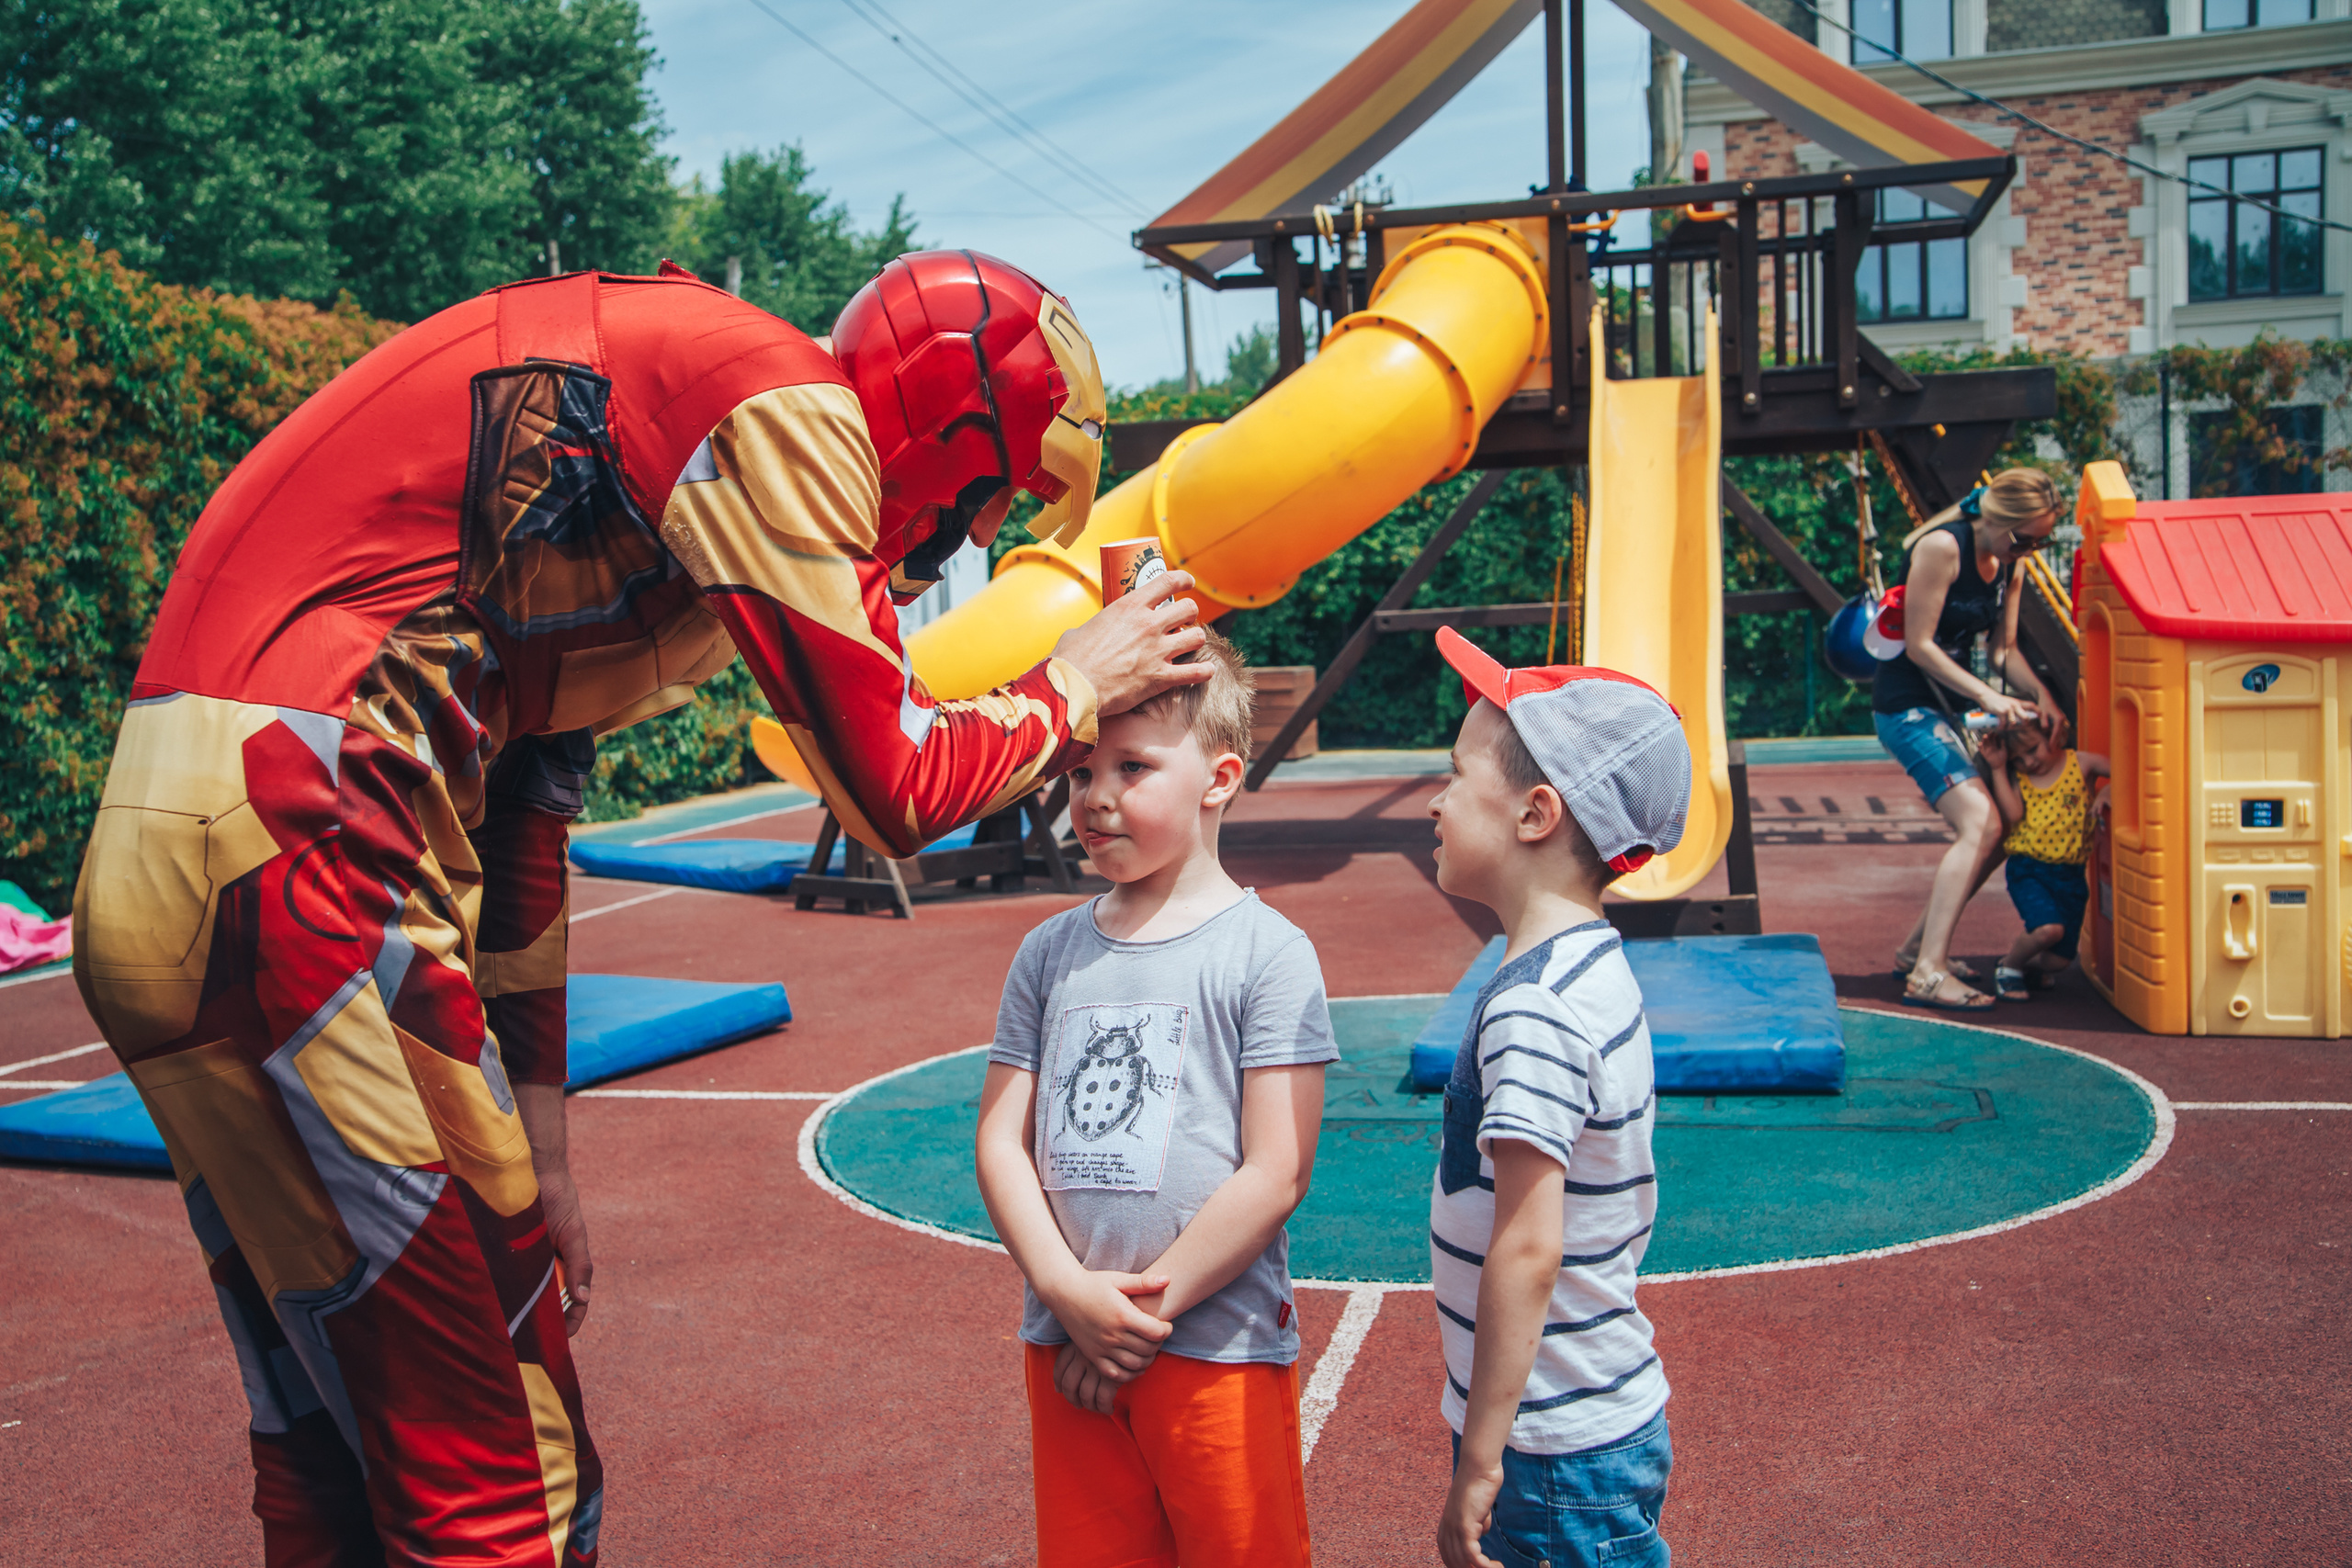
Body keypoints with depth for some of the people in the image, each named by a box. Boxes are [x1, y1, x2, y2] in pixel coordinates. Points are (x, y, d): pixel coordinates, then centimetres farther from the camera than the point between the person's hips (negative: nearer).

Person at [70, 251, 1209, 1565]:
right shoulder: (785, 407, -8)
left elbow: (521, 804, 22)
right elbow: (890, 788, -10)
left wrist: (533, 1151, 24)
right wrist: (1072, 693, 11)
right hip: (285, 852, -10)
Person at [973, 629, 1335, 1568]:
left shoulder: (1266, 952, -9)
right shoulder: (1050, 953, 6)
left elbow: (1277, 1173, -13)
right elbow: (1001, 1139, 3)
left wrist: (1146, 1307, -12)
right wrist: (1069, 1291, -10)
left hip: (1219, 1344, -4)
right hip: (1064, 1348, 4)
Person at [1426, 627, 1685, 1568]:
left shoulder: (1530, 1009, -23)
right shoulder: (1598, 969, 6)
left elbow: (1527, 1250, -25)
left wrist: (1480, 1461, -19)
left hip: (1557, 1454, -9)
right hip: (1612, 1415, 9)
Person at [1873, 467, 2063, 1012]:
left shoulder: (2007, 562, 9)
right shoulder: (1942, 547, -17)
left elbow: (2004, 649, 14)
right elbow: (1919, 645, -18)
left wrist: (2040, 692, -4)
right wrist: (1988, 696, -21)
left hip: (1950, 705, 9)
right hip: (1908, 706, -9)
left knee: (1997, 828, 8)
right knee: (1981, 825, -21)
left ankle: (1916, 949, 19)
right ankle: (1927, 974, -25)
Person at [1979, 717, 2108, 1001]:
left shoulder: (2080, 763, 2)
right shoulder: (2016, 777, 4)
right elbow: (2012, 814, -13)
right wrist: (1998, 768, -11)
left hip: (2070, 874, 2)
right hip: (2028, 870, -1)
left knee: (2058, 961, 1)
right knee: (2048, 928, -28)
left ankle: (2032, 965, 38)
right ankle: (2009, 968, 2)